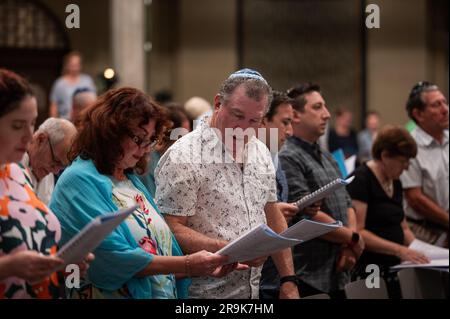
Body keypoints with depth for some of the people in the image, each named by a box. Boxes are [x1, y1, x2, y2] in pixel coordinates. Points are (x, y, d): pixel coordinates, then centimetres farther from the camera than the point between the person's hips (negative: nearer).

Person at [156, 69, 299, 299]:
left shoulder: (260, 153, 8)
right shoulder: (183, 157, -15)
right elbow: (171, 229, -20)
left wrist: (288, 281, 10)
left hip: (252, 289, 7)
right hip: (205, 292, -7)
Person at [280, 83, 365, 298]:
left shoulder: (327, 158, 17)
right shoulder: (287, 159, -12)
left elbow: (347, 205, 16)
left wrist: (349, 247, -3)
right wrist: (353, 239, -7)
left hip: (337, 274, 8)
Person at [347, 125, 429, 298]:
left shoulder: (395, 183, 13)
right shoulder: (360, 180, -12)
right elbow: (356, 232, -20)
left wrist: (420, 251, 2)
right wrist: (399, 250, -25)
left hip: (392, 269, 8)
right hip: (367, 270, -8)